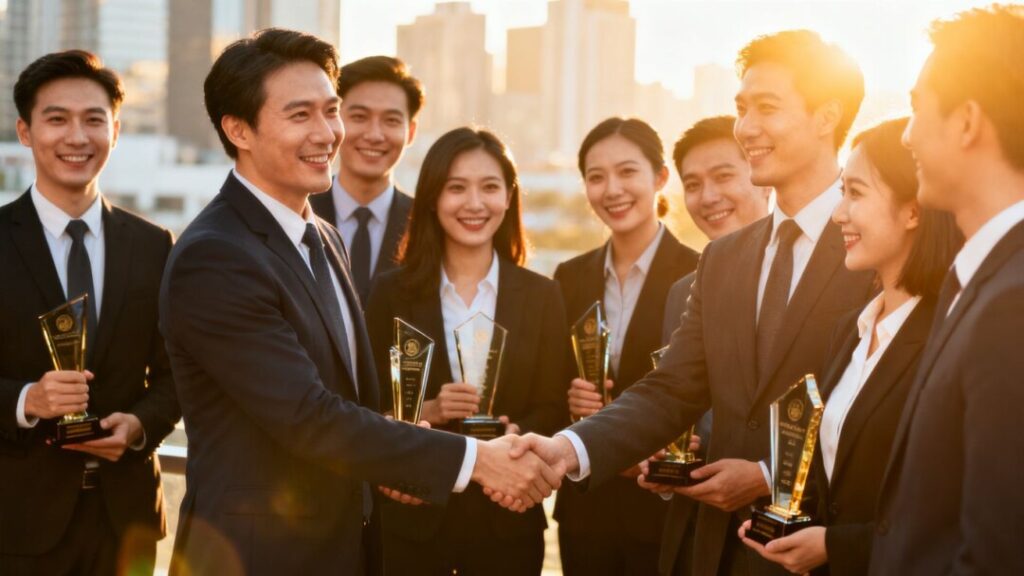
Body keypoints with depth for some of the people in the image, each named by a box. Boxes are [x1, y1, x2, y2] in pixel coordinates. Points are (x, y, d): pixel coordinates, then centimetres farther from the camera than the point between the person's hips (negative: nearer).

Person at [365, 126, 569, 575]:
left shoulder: (541, 296, 2)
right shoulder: (393, 292, 0)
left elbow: (552, 412, 0)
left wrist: (515, 436, -19)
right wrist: (426, 412, -18)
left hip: (507, 520, 1)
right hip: (411, 519, 0)